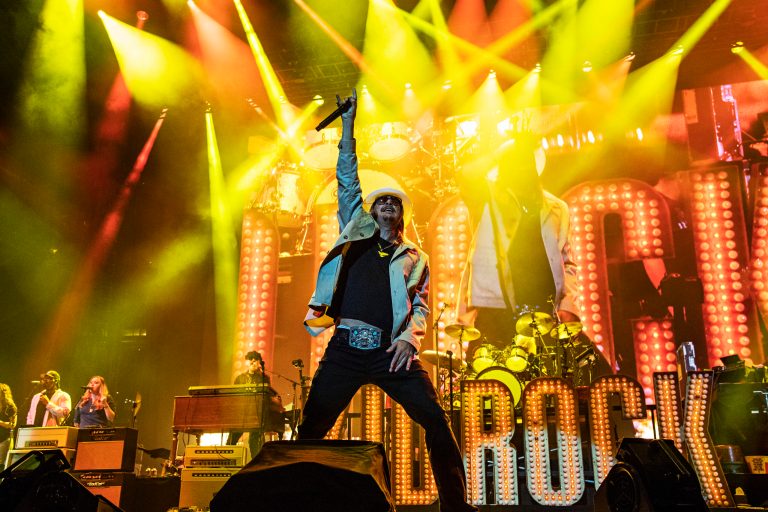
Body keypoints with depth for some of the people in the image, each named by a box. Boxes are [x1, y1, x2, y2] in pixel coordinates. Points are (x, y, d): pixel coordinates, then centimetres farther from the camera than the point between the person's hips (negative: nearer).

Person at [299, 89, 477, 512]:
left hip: (391, 350, 0)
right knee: (310, 432, -1)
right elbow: (347, 181, 19)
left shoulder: (414, 257, 19)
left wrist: (410, 337, -11)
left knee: (436, 422, -12)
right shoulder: (356, 233, 20)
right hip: (345, 348, 1)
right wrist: (348, 126, 18)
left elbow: (420, 306, 11)